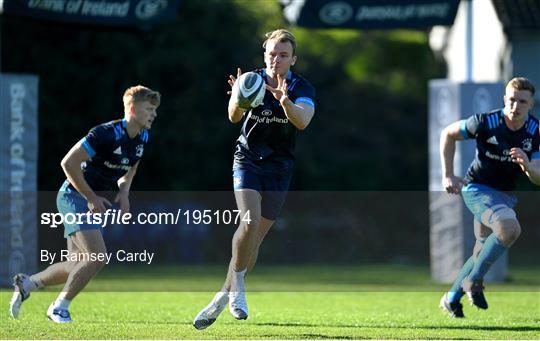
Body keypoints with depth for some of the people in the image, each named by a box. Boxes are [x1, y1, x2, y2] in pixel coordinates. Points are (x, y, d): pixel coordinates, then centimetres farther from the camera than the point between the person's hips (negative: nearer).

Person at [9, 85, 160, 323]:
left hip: (93, 199, 9)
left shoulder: (141, 138, 3)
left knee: (77, 265, 8)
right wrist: (92, 198, -20)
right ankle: (60, 307, -5)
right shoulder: (106, 134, -23)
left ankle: (27, 283, 26)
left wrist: (123, 192, 1)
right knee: (97, 256, -20)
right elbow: (69, 163, -23)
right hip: (75, 196, -9)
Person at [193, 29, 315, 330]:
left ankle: (225, 296, 18)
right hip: (248, 160, -1)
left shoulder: (302, 89, -10)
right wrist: (238, 99, -43)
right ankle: (237, 286, -7)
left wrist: (285, 101, -50)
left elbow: (302, 121, -30)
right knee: (250, 222, -23)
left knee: (255, 238, 4)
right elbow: (234, 117, -21)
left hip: (279, 169, 1)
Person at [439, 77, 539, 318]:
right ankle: (473, 281, -18)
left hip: (506, 195, 6)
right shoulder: (486, 122, -18)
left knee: (483, 254, 14)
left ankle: (451, 299, 34)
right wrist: (448, 176, -6)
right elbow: (448, 134, -3)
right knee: (510, 228, -32)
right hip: (477, 188, -6)